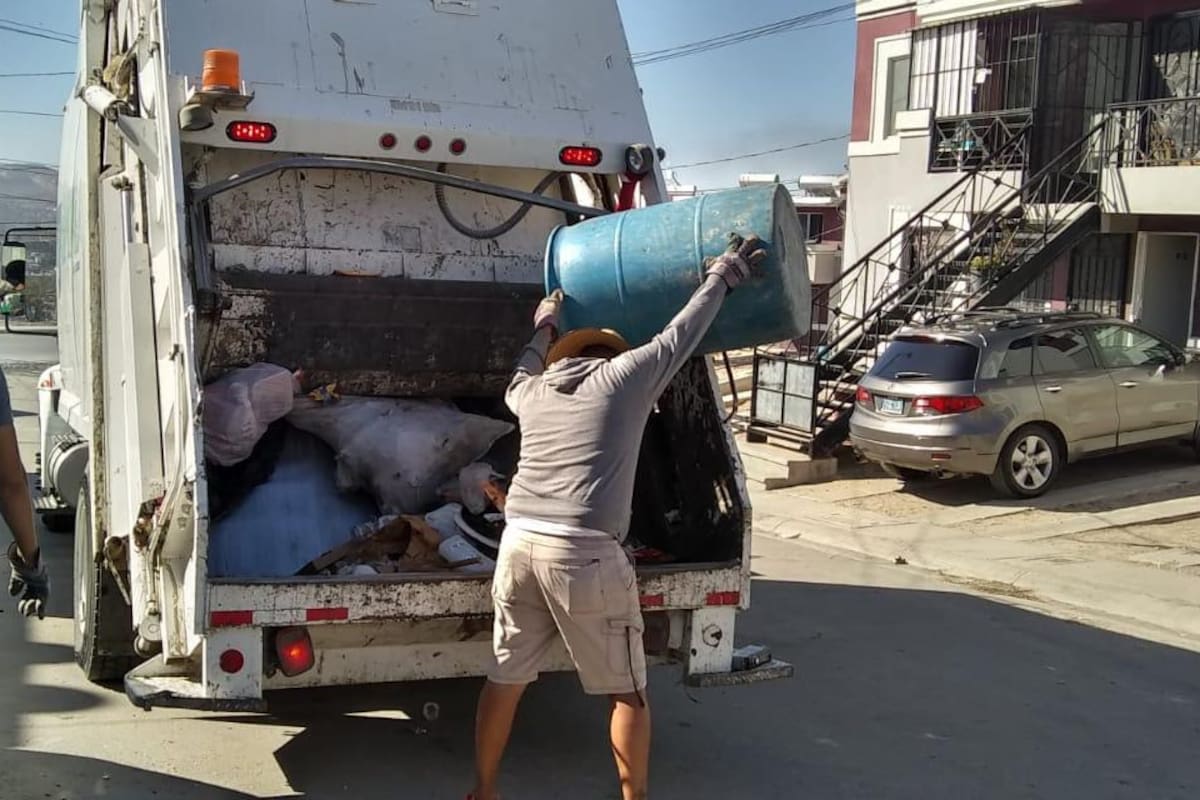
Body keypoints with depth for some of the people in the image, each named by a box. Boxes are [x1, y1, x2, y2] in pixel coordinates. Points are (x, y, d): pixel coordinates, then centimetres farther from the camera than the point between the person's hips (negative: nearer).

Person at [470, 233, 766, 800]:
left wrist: (543, 331, 58)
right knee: (627, 691, 9)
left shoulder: (534, 390, 20)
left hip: (519, 544, 5)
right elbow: (682, 333, 18)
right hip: (585, 554, -5)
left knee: (506, 677, 18)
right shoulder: (625, 374, 7)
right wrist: (722, 276, 32)